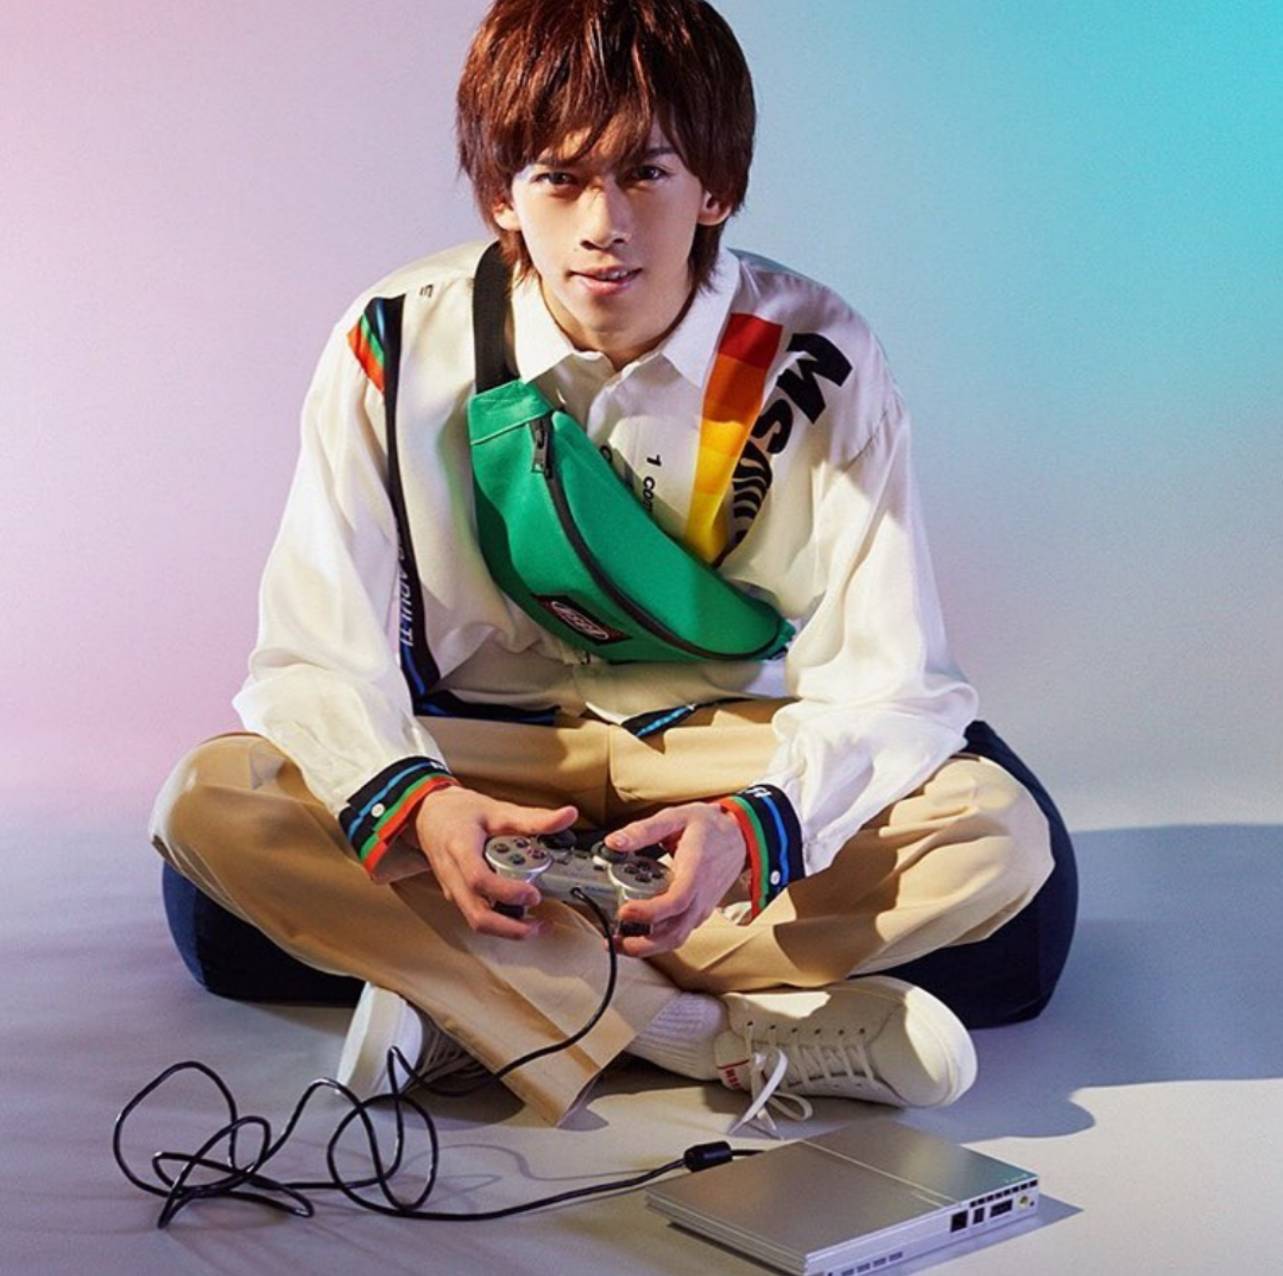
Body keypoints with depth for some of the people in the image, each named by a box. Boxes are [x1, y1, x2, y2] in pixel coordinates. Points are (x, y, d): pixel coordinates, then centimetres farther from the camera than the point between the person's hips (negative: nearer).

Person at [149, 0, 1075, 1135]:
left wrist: (758, 827, -38)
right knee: (212, 800, -27)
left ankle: (470, 1003, -25)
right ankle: (724, 1034, -30)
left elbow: (887, 674, -17)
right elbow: (318, 653, -15)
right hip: (482, 751, 0)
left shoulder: (819, 359, -15)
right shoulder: (397, 345, -14)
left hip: (729, 749, 0)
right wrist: (415, 804, -37)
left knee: (999, 833, -26)